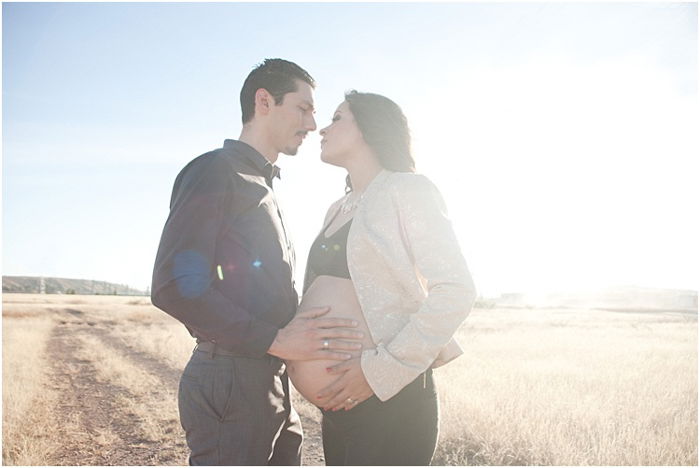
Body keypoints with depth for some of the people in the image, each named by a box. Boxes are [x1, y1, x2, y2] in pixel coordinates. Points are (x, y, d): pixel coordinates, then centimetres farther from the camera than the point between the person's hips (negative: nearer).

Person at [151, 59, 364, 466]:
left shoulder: (263, 187, 22)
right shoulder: (216, 171, -7)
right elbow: (174, 286, -18)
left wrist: (303, 335, 8)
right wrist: (274, 339, -20)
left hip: (271, 382, 9)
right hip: (230, 383, -9)